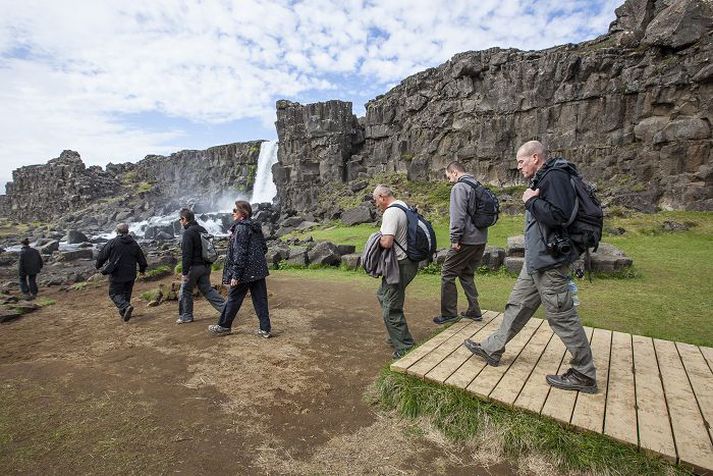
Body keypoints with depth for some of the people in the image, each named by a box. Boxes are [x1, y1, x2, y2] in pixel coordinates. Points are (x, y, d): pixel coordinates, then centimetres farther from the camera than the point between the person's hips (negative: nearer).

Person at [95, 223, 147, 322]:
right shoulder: (134, 243, 3)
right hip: (130, 275, 4)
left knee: (114, 293, 4)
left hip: (116, 275, -4)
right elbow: (142, 259, 9)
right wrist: (142, 270, 25)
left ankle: (126, 306, -19)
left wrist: (98, 265, 19)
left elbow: (102, 255, -1)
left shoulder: (112, 242, -8)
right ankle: (123, 311, 27)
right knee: (126, 293, 18)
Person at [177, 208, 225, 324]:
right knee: (207, 289, 13)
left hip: (194, 267, -8)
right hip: (206, 266, 8)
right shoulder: (202, 230, 12)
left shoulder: (188, 232, -15)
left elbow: (186, 255, -19)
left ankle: (186, 316, 19)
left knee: (185, 291, 8)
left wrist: (184, 272, -16)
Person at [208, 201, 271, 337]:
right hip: (259, 271, 7)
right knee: (260, 300, 9)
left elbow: (240, 253, -18)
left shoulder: (241, 227, -13)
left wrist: (235, 275, -16)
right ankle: (265, 329, 11)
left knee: (233, 299, 9)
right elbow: (264, 248, 16)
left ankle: (224, 326, 25)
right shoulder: (256, 227, 11)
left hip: (245, 272, -7)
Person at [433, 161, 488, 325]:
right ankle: (474, 311, 23)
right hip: (481, 240, 9)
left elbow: (458, 216, -20)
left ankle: (449, 314, 6)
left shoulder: (459, 187, -10)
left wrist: (455, 239, -16)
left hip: (466, 241, -9)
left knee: (447, 274, 1)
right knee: (467, 274, 19)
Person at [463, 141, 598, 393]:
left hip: (549, 262, -10)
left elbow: (559, 215, -27)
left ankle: (584, 375, 16)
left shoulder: (555, 177, -15)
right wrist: (532, 200, 1)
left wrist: (531, 201, -14)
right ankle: (492, 349, 27)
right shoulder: (541, 180, 15)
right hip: (535, 260, 10)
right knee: (517, 305, 15)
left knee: (562, 316, 0)